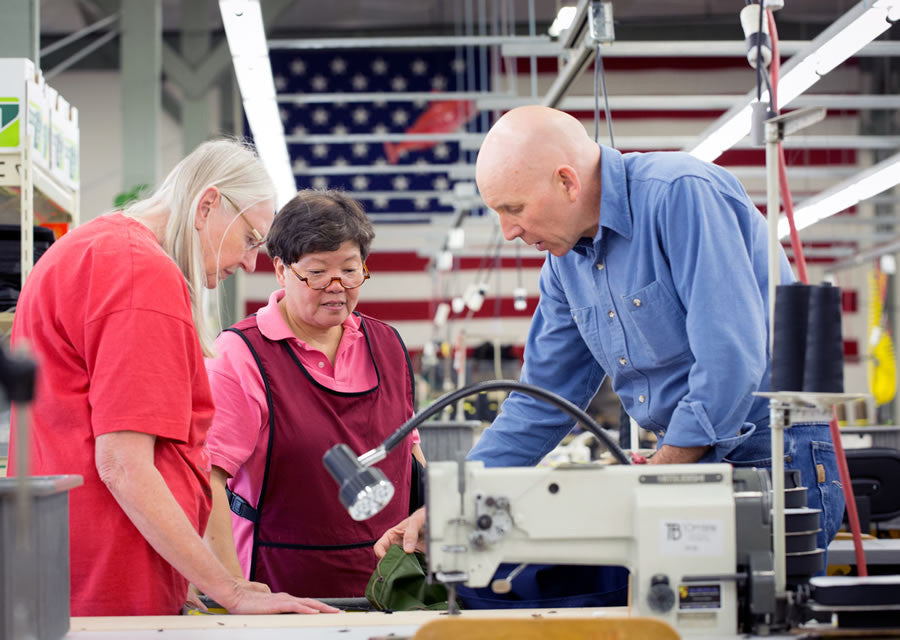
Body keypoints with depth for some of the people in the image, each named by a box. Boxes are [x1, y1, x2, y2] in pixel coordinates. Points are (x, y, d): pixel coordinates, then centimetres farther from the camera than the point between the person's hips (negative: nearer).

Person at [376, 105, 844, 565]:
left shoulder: (683, 194, -17)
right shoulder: (566, 259, 10)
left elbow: (732, 358, -24)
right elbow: (540, 402, 16)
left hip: (776, 459, -7)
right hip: (685, 466, 8)